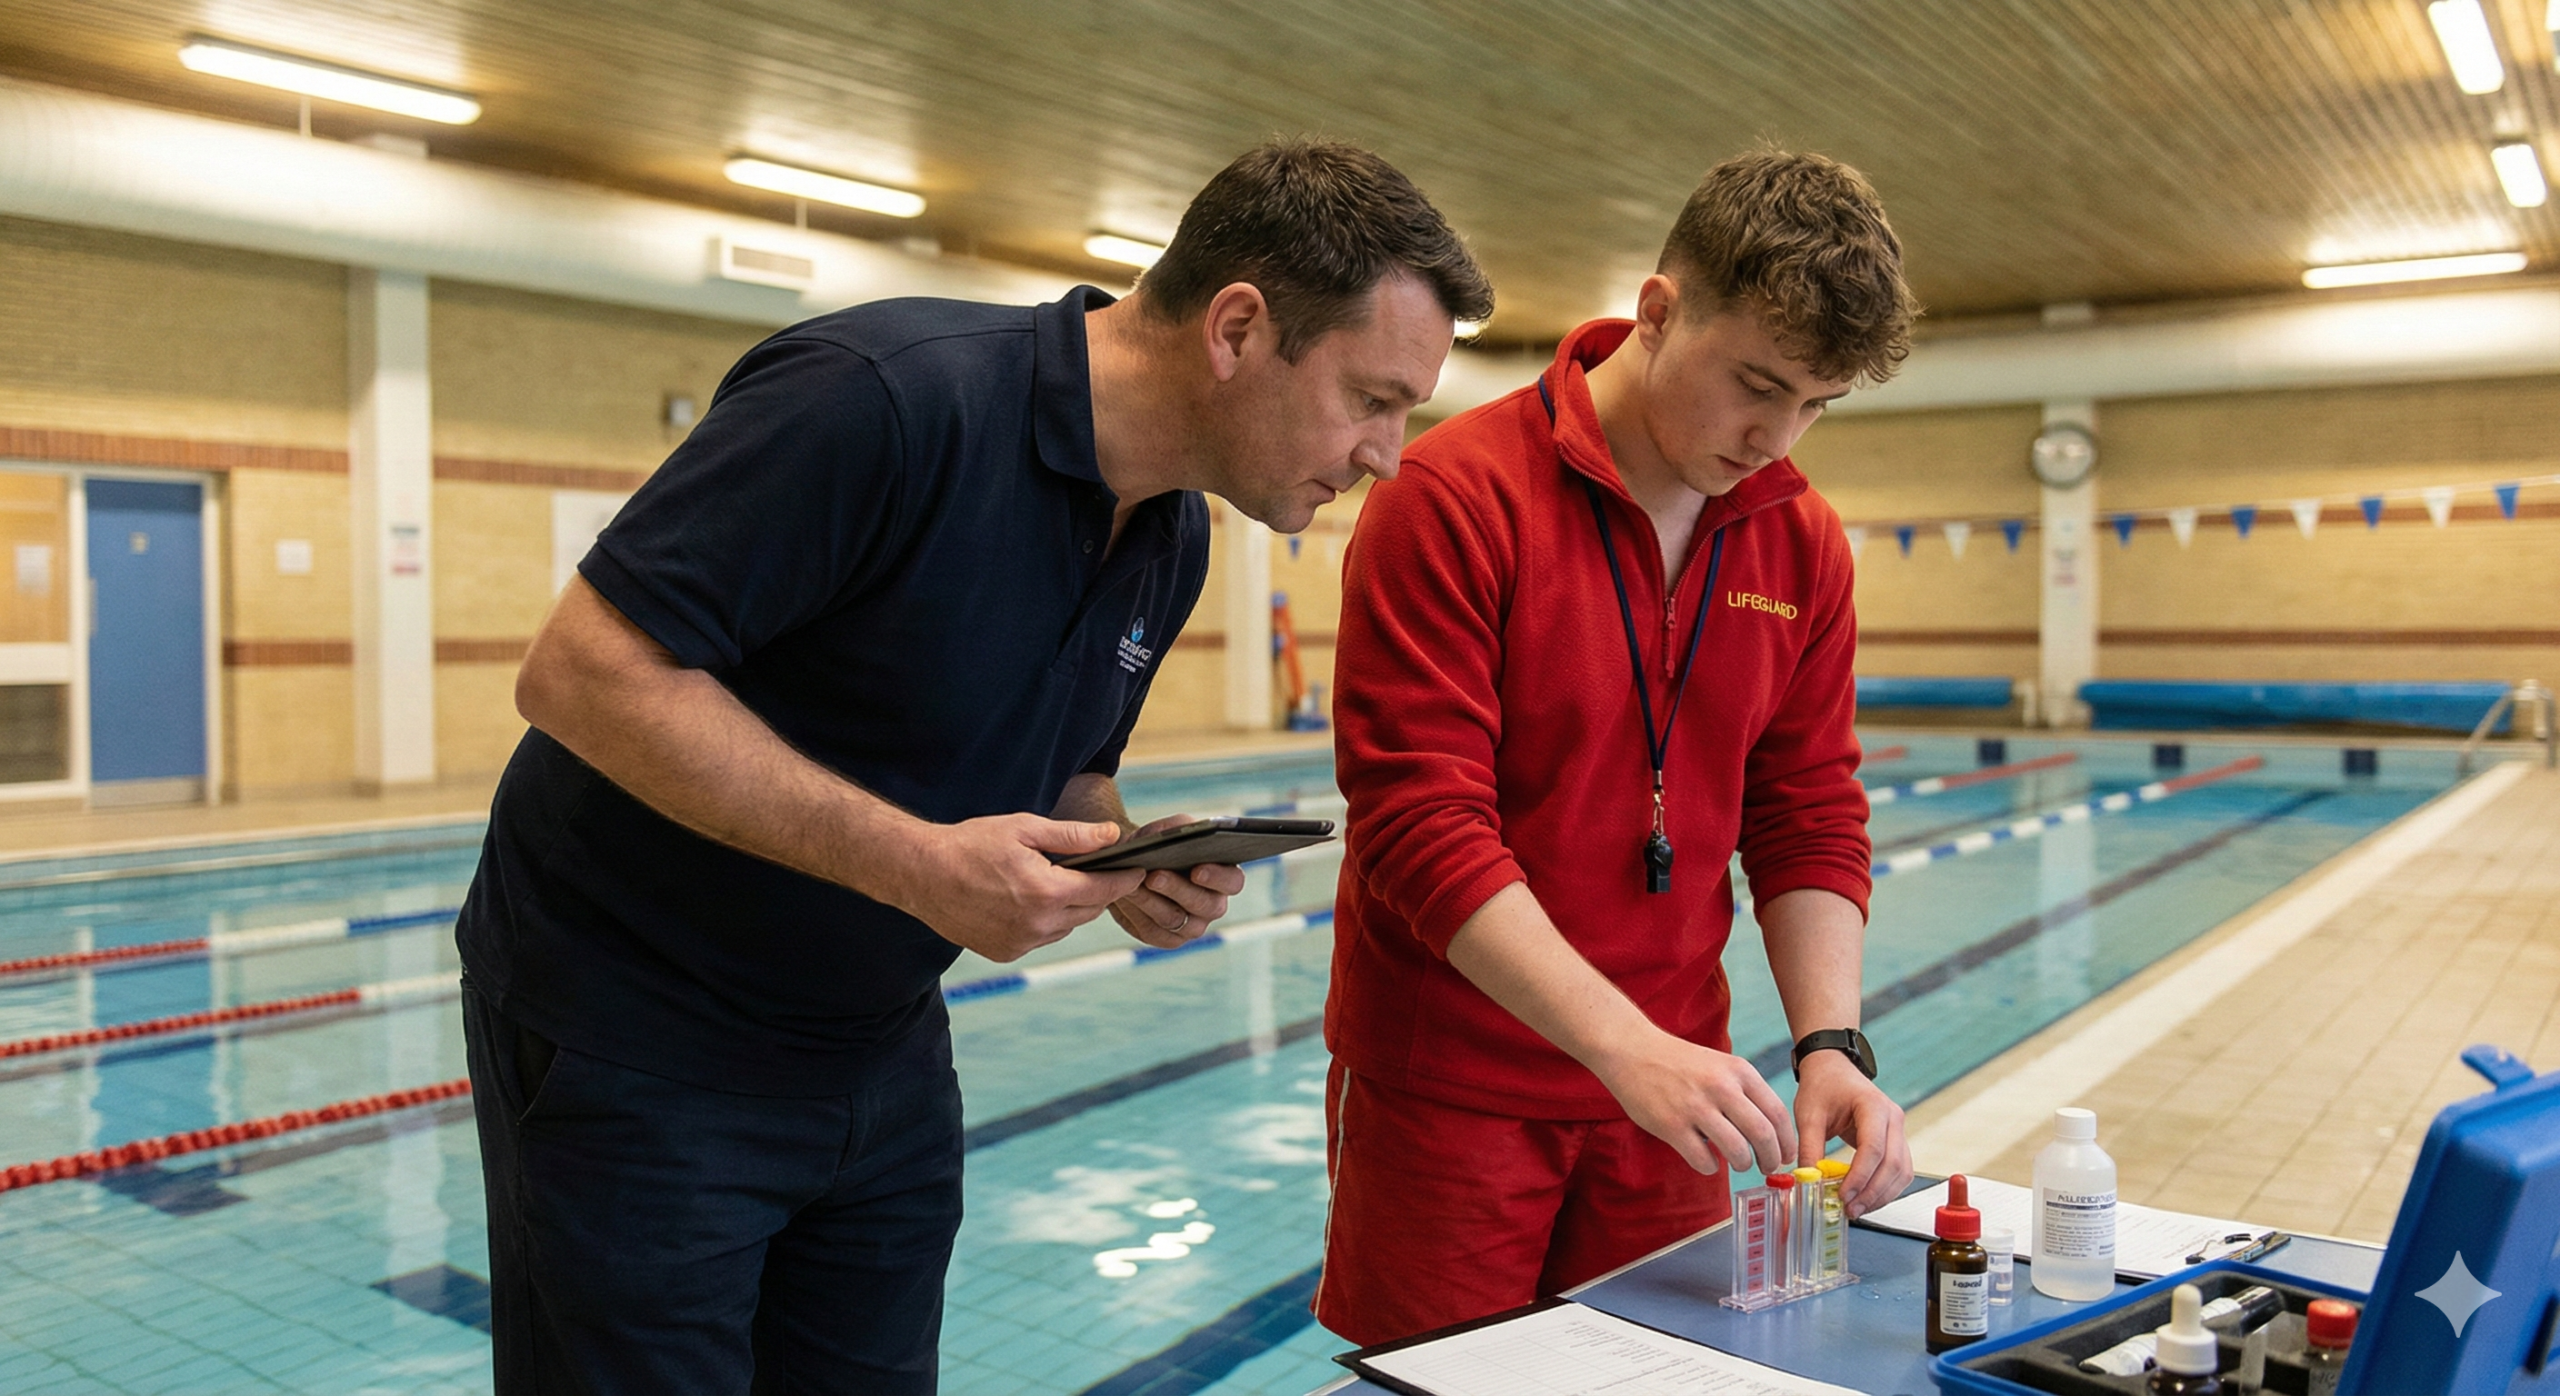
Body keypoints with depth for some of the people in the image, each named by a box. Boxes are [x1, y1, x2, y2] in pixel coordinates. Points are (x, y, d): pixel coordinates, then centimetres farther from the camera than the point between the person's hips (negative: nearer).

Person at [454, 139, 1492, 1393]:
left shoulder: (1175, 538, 1)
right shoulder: (884, 397, -26)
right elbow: (582, 671, -26)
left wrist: (1131, 864, -9)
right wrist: (914, 862, -30)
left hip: (880, 1050, 7)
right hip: (634, 1039, -7)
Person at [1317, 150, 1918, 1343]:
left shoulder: (1802, 545, 2)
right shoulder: (1456, 495, -16)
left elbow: (1811, 820, 6)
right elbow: (1421, 824, -21)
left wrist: (1830, 1041, -9)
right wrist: (1627, 1045, -27)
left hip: (1666, 1089, 5)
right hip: (1447, 1090, -5)